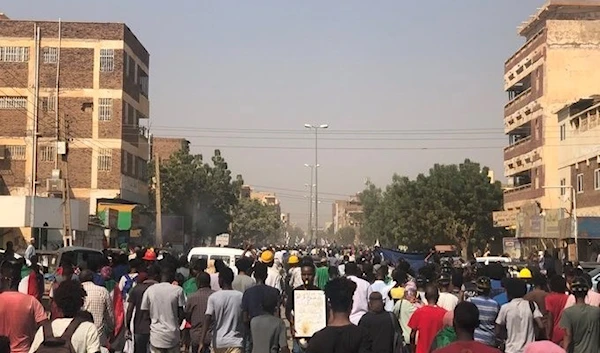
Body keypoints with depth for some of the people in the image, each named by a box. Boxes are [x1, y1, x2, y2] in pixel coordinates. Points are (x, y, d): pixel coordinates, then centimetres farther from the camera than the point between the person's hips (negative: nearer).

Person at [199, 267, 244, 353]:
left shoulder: (213, 297, -4)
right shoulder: (241, 297, -2)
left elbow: (207, 319, -12)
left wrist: (202, 342, -15)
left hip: (218, 342, 1)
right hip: (235, 342, -1)